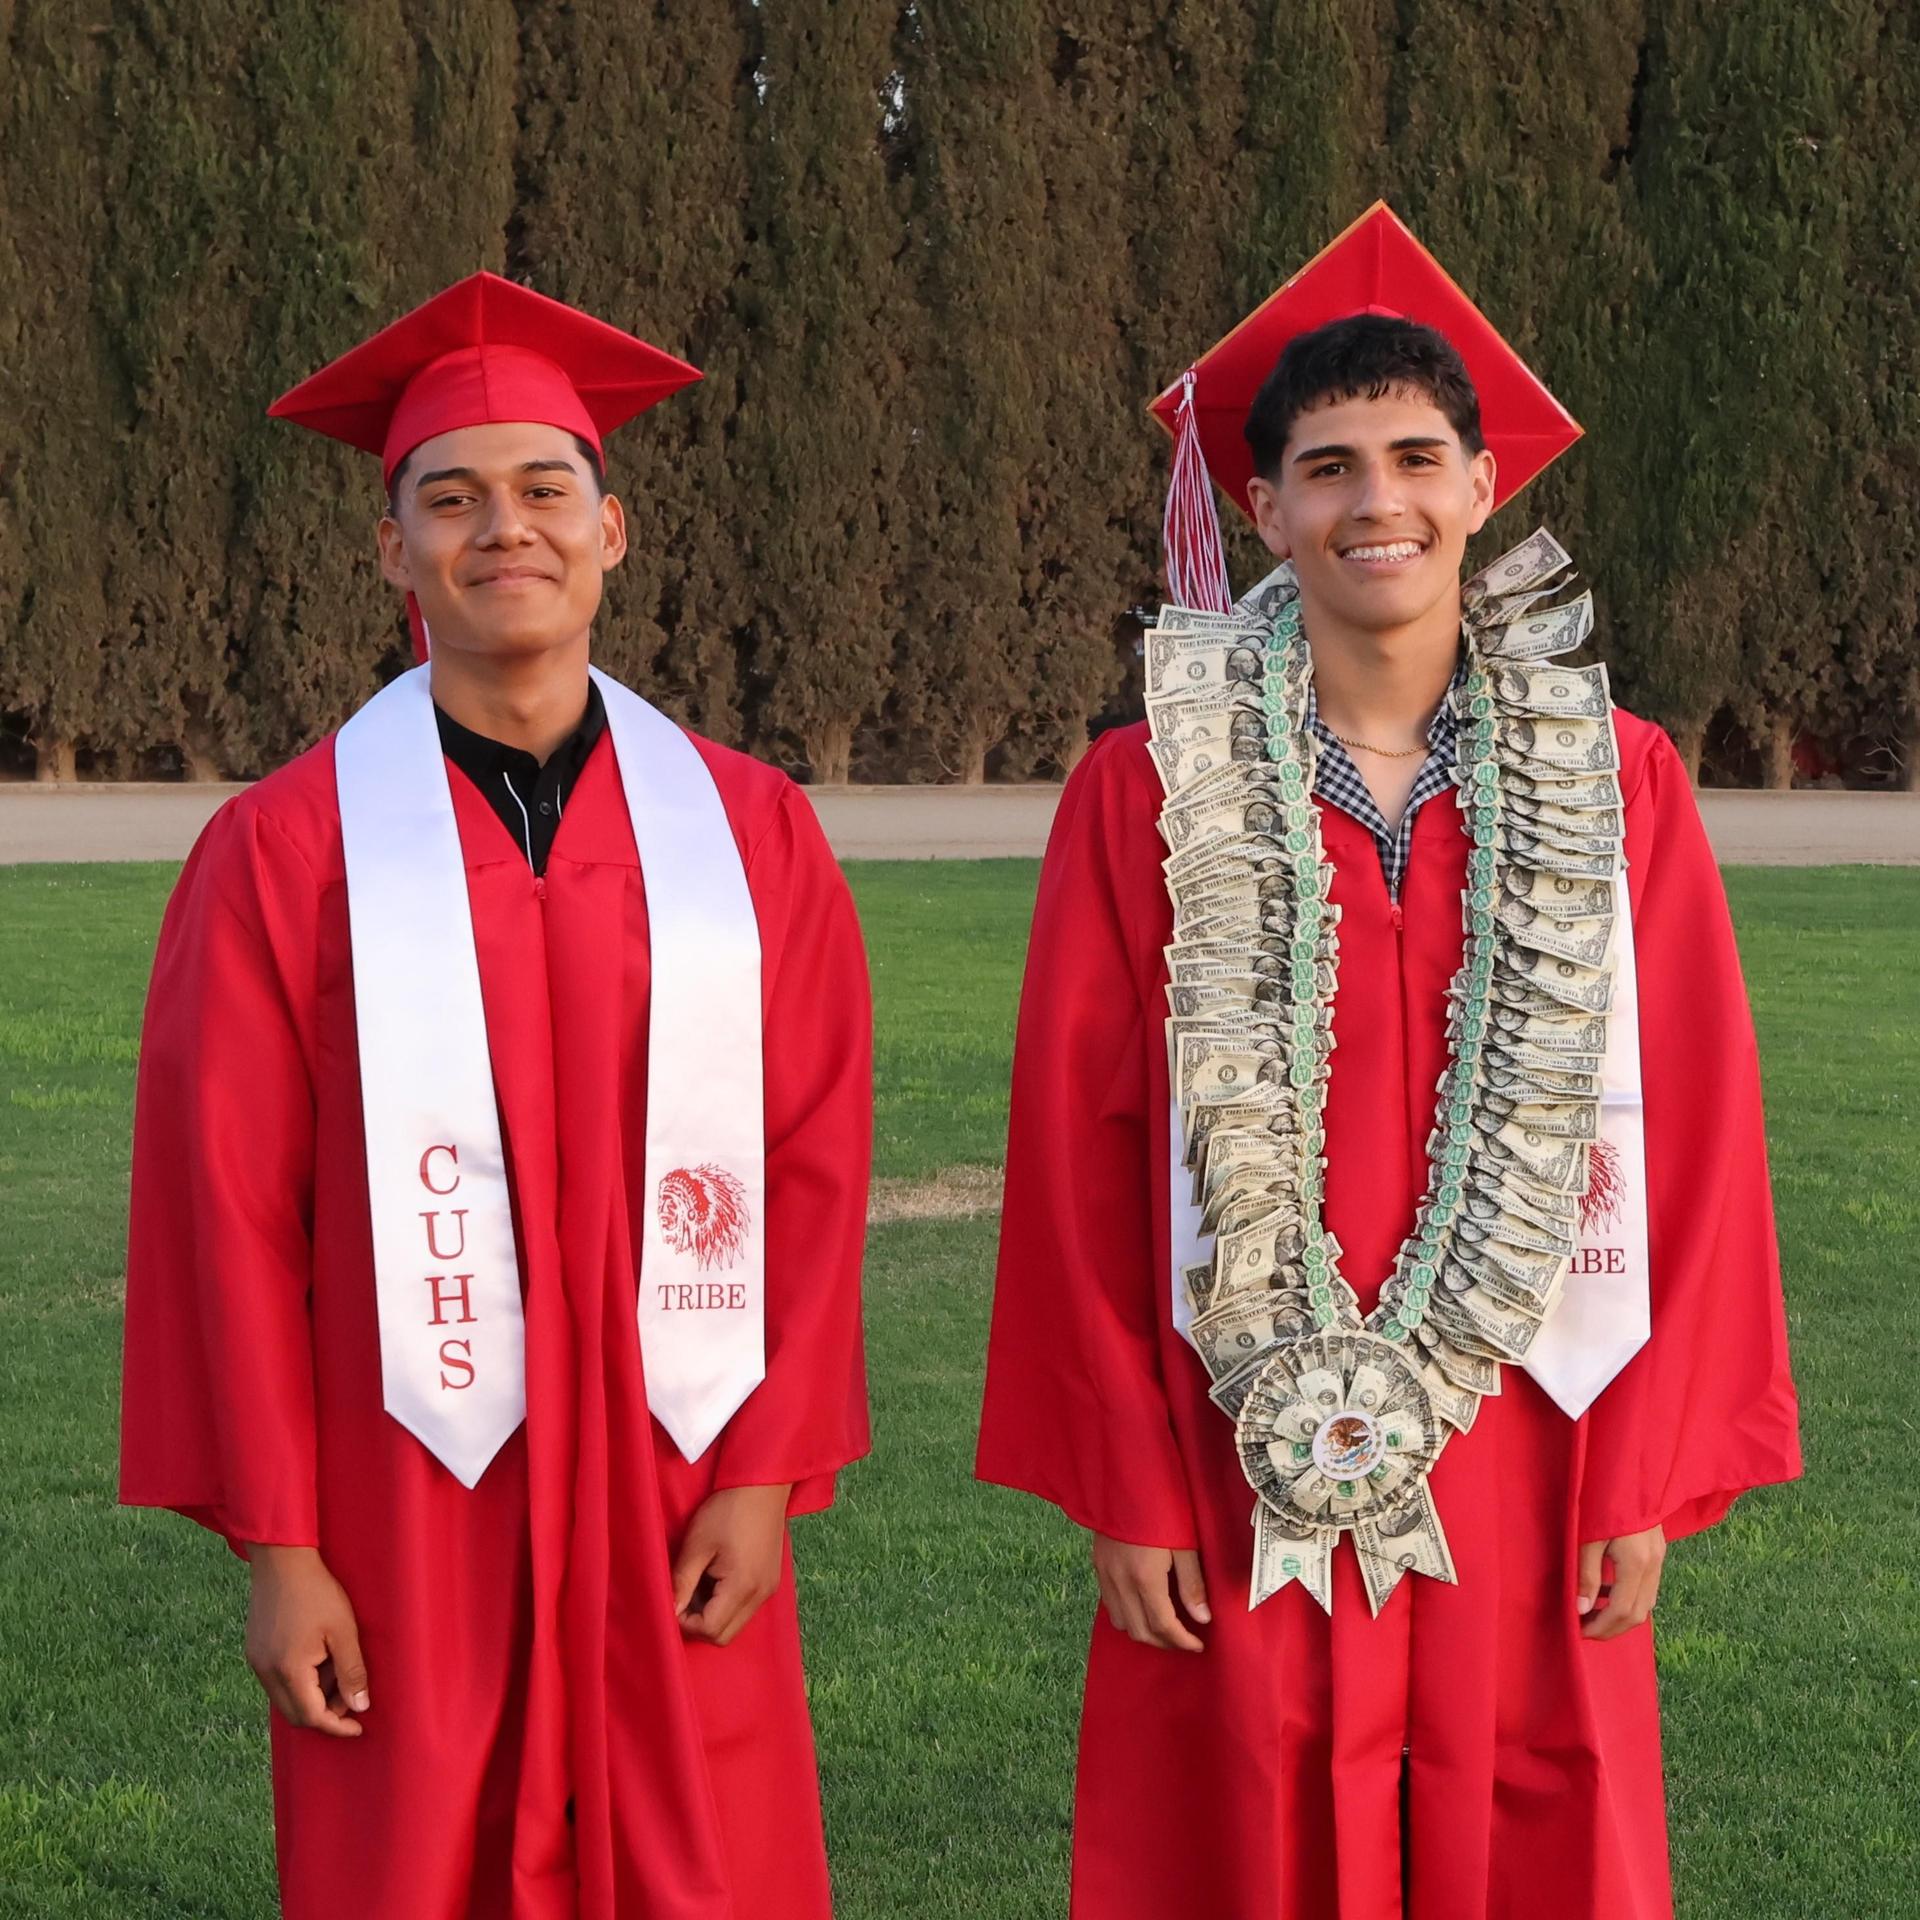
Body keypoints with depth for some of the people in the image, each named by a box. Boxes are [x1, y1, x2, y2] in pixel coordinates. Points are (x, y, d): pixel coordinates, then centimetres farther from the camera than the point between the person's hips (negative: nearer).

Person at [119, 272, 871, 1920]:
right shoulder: (286, 851, -3)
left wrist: (768, 1473, -4)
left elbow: (818, 1166, 3)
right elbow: (224, 1218, -4)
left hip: (678, 1516, 2)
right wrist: (273, 1542, -6)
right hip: (408, 1523, -2)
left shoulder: (749, 829, 4)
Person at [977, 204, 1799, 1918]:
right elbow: (1077, 1158, -1)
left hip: (1524, 1457, 1)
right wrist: (1126, 1490, -5)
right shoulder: (1147, 792, -1)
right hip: (1246, 1468, -1)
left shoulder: (1616, 783, 2)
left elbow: (1690, 1139, 1)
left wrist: (1647, 1479, -3)